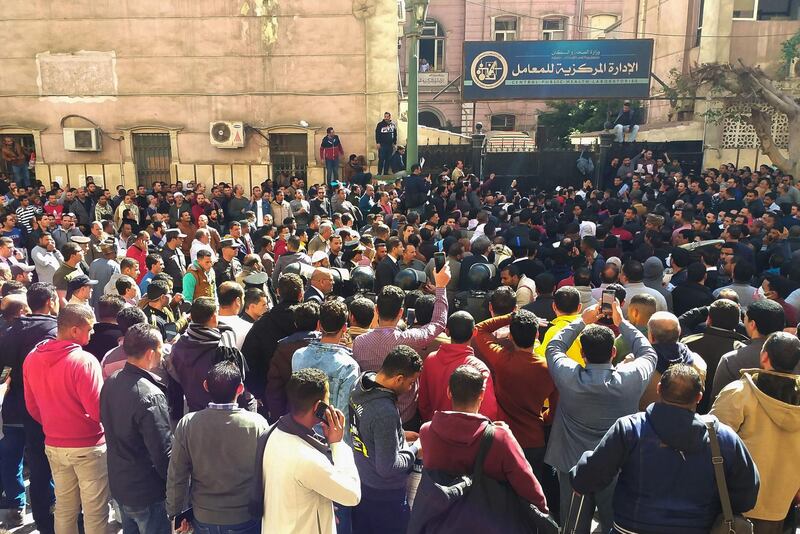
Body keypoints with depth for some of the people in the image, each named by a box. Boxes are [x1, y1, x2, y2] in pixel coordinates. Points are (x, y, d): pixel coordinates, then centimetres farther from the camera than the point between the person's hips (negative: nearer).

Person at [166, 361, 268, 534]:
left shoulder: (186, 424, -17)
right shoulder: (258, 424, -21)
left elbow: (176, 476, -9)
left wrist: (176, 513, 7)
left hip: (203, 519, 2)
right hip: (245, 519, -1)